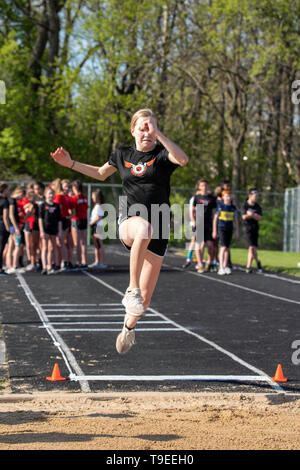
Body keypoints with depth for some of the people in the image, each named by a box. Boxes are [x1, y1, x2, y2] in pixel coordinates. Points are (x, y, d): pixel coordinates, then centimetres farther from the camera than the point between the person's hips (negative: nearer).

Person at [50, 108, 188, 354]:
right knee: (144, 229, -43)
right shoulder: (122, 155, 11)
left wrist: (158, 134, -27)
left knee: (145, 297, 1)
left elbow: (183, 159, -23)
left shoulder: (162, 153, 0)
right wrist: (70, 163, 21)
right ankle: (131, 290, -36)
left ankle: (129, 327, 34)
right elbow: (101, 173, 30)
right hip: (129, 220, 0)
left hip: (158, 228, 0)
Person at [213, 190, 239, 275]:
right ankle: (221, 267, -16)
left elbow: (236, 220, 13)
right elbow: (215, 218, -1)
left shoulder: (233, 208, 7)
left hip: (229, 229, 4)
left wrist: (237, 232, 11)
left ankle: (225, 266, 16)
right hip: (221, 228, -4)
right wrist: (214, 230, -4)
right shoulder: (220, 206, -4)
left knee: (227, 248, 7)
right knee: (223, 247, -14)